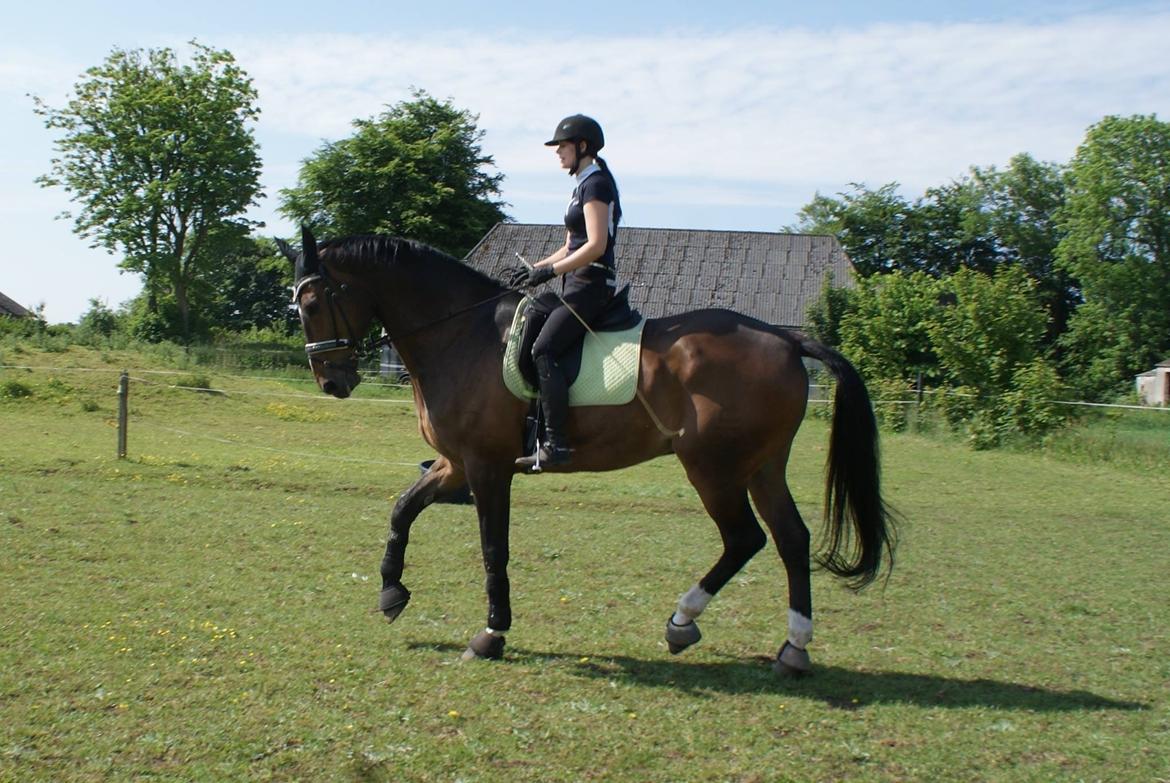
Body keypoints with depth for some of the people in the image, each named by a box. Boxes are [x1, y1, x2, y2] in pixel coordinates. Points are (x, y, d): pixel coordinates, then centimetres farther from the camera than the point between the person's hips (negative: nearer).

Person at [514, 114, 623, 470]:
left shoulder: (596, 183, -10)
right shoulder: (584, 184, 21)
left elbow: (595, 246, -21)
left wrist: (550, 270, -20)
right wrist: (536, 268, 11)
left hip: (590, 284, -11)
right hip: (578, 284, 11)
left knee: (543, 350, -22)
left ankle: (555, 443, -26)